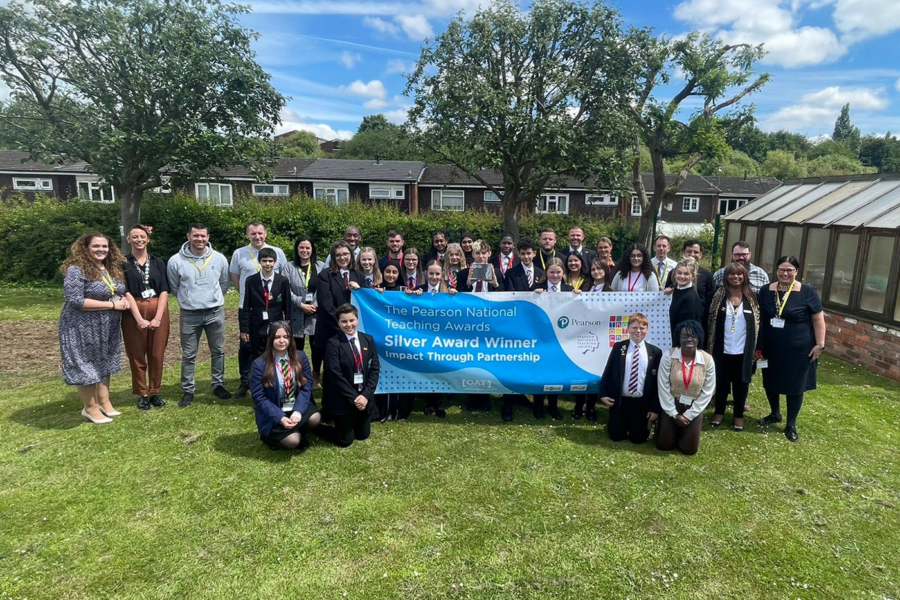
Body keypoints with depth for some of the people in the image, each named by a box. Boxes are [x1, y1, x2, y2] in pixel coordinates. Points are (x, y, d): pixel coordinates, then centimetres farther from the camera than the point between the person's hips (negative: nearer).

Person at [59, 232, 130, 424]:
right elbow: (75, 301, -24)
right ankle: (91, 408, 13)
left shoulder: (113, 268, 6)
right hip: (83, 328, -7)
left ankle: (104, 403, 25)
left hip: (107, 328, 7)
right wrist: (111, 304, -22)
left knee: (104, 364, 14)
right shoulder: (76, 270, -16)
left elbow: (119, 293, 20)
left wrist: (123, 300, -5)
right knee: (87, 367, 2)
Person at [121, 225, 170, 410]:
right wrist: (139, 319, -15)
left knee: (157, 354, 5)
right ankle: (142, 394, 15)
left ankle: (155, 392, 17)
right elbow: (126, 292, -6)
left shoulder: (158, 262, 7)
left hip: (158, 311, 2)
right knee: (137, 355, 4)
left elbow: (164, 290, 1)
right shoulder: (124, 263, 0)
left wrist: (158, 317, -10)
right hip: (133, 313, -2)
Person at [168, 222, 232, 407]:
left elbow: (225, 282, 11)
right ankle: (187, 391, 19)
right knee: (189, 355, 7)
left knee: (218, 351, 12)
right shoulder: (176, 261, -9)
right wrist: (188, 299, 11)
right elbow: (174, 287, 6)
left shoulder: (219, 258, -4)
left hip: (215, 312, 2)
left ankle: (218, 385, 26)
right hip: (189, 314, -1)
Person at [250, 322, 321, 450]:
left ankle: (298, 431, 6)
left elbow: (307, 386, -3)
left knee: (315, 418, -26)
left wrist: (298, 411, -19)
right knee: (292, 441, -23)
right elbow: (259, 398, -10)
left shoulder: (300, 357, -1)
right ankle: (274, 435, 11)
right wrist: (280, 418, -22)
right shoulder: (259, 364, -11)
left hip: (297, 407, 3)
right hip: (274, 414, -3)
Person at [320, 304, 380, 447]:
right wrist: (354, 398, -18)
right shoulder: (333, 343, -13)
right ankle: (319, 427, 29)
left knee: (363, 435, 16)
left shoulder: (368, 339, 2)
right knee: (346, 440, 4)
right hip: (343, 400, -5)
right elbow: (336, 375, -17)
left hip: (365, 397, 5)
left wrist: (366, 395, -12)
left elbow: (375, 368, -1)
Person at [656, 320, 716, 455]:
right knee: (664, 445, 5)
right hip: (670, 407, -1)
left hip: (694, 409, 1)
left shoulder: (707, 360, -12)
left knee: (689, 449, 4)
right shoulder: (669, 356, -15)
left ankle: (683, 432, 36)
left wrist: (688, 415, -9)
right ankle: (665, 429, 37)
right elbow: (663, 387, -12)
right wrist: (675, 414, -11)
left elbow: (707, 391, -6)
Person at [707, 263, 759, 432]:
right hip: (722, 350, 0)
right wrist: (708, 346, -4)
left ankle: (739, 415, 26)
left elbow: (757, 324, 3)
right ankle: (719, 412, 28)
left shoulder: (751, 298, 1)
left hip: (743, 351, 0)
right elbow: (710, 322, -1)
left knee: (741, 383, 11)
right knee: (721, 382, 12)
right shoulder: (718, 296, -2)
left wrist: (757, 349, -2)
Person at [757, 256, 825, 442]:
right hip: (771, 348, 3)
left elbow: (818, 319, -6)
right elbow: (759, 318, 9)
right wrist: (757, 344, 8)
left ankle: (791, 425, 23)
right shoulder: (766, 291, 1)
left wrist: (820, 344, -10)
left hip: (798, 349, -3)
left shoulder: (808, 292, -9)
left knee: (795, 386, 8)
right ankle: (775, 414, 38)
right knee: (771, 383, 15)